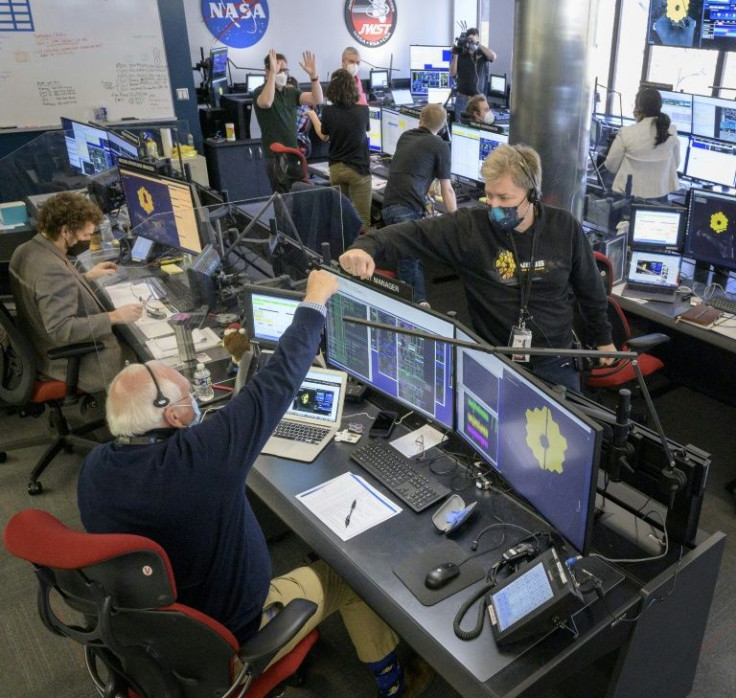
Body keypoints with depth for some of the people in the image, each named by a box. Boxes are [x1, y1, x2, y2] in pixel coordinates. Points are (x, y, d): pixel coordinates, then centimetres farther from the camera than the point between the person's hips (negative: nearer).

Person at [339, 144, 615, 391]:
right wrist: (366, 246, -42)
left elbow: (590, 289, 7)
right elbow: (414, 233, -22)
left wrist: (603, 338, 17)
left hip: (554, 364, 2)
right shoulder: (469, 226, -13)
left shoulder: (565, 227, -6)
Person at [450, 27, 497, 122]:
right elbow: (452, 74, -1)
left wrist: (477, 44, -19)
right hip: (462, 98, 1)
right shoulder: (460, 54, 4)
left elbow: (493, 56, -19)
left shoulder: (482, 54, 2)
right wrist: (455, 55, -9)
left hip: (478, 98, -1)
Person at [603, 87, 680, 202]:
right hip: (660, 195, 3)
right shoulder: (671, 131, -4)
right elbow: (675, 164, 8)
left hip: (630, 195, -3)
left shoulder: (626, 133, -15)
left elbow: (611, 166, -4)